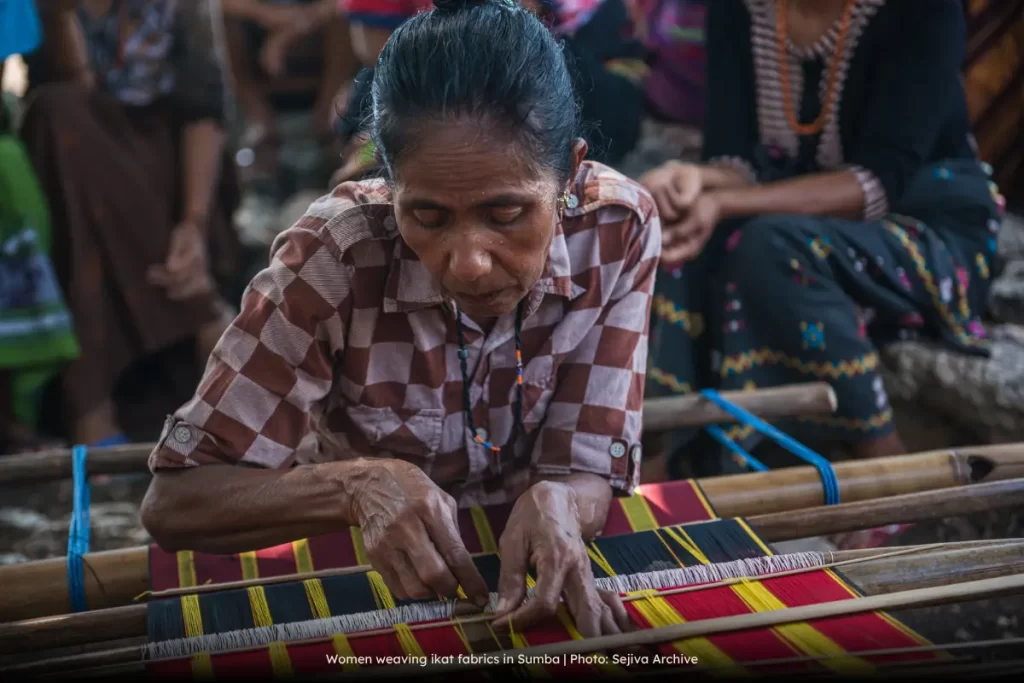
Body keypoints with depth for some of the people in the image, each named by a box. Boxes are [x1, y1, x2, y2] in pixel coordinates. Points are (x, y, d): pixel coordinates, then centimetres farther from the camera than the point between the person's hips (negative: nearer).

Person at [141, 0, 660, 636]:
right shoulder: (335, 257, -21)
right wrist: (357, 485, -31)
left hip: (537, 577, 2)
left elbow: (589, 473, -11)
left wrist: (552, 508, -32)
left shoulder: (619, 229, -16)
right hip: (372, 583, -1)